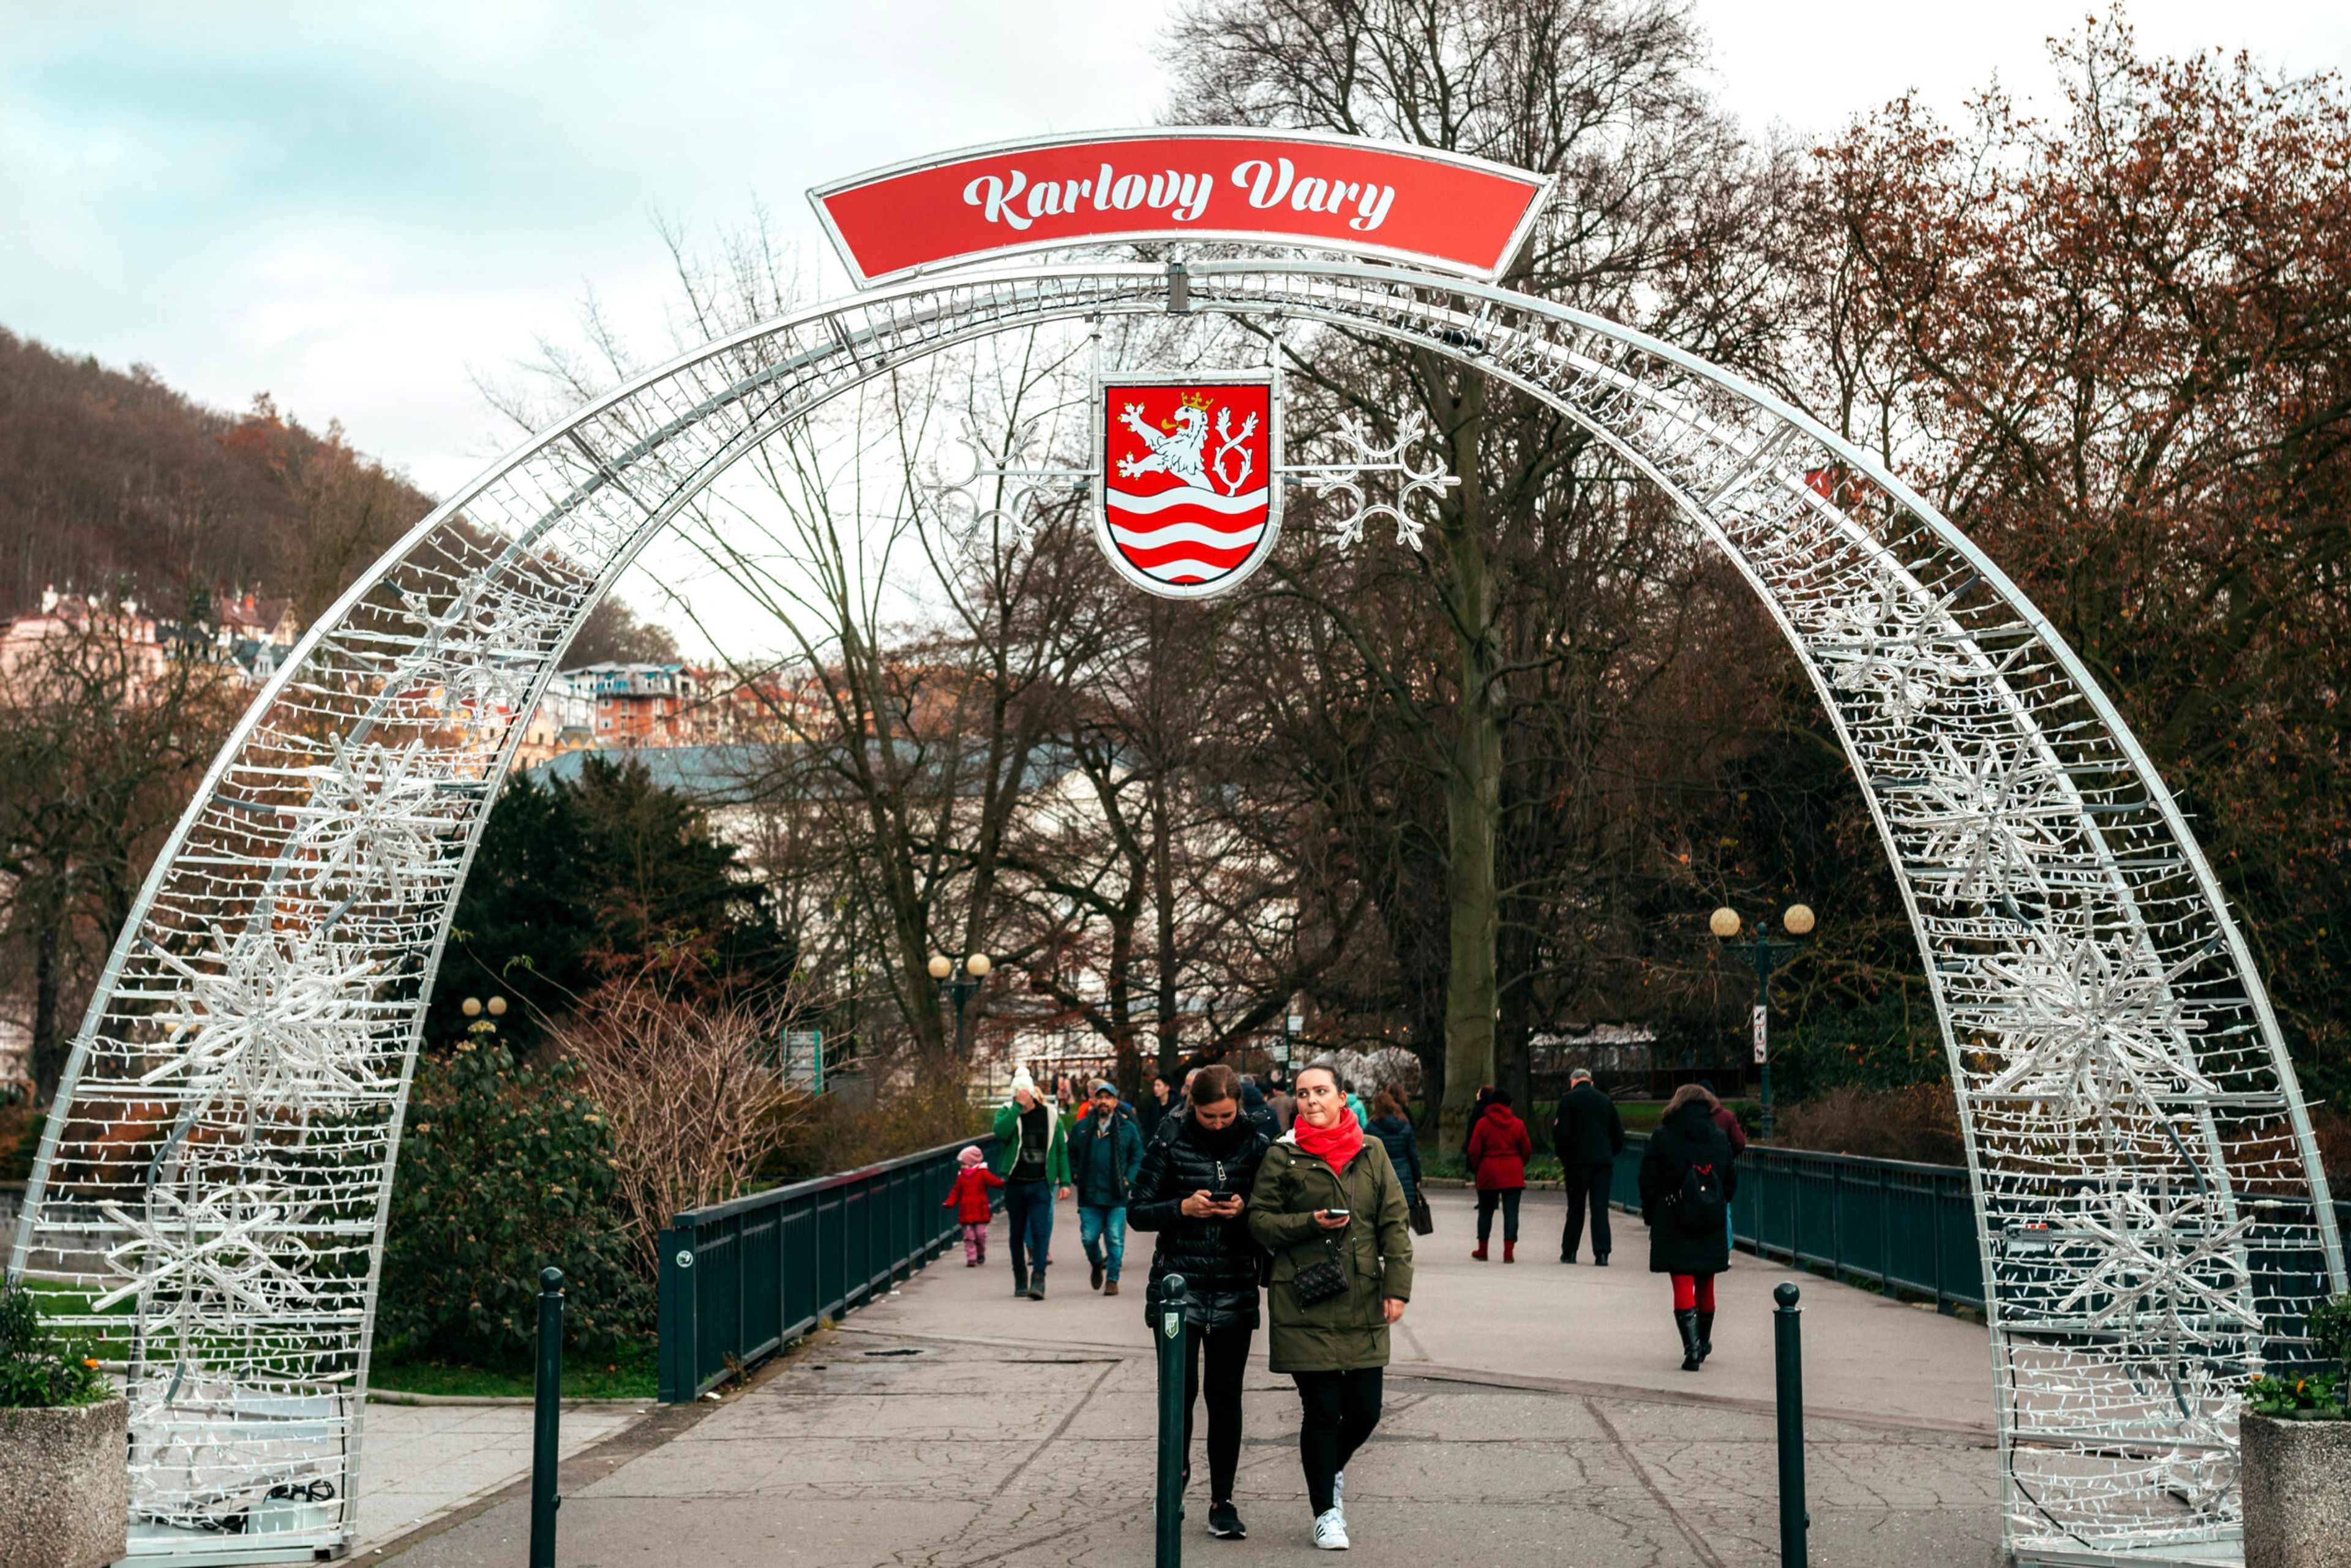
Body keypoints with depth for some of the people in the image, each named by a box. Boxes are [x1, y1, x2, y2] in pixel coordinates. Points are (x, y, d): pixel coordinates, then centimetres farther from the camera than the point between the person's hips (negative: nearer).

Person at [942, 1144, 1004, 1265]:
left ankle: (981, 1253, 23)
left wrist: (1003, 1183, -30)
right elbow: (956, 1192, 12)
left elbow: (994, 1181, -11)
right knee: (968, 1237, 1)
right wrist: (949, 1203, 0)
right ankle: (971, 1258, 5)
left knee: (981, 1234, -2)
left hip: (980, 1212, -3)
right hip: (966, 1213, 3)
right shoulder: (961, 1177, 11)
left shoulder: (983, 1174, 0)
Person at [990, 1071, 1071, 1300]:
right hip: (1014, 1184, 1)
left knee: (1040, 1230, -13)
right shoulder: (1006, 1112, 1)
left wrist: (1065, 1181, 3)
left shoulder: (1050, 1115, 3)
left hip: (1041, 1184, -1)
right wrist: (1018, 1107, -23)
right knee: (1017, 1233, 10)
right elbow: (1001, 1132, -22)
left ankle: (1038, 1279, -16)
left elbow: (1061, 1150, 8)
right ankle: (1020, 1280, 22)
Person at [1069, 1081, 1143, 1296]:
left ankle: (1112, 1280, 9)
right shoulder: (1082, 1128, 8)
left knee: (1115, 1240, -2)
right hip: (1089, 1196, 2)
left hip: (1117, 1197, -1)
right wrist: (1076, 1176, 7)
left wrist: (1129, 1180, -2)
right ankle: (1097, 1264, 32)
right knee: (1089, 1238, 3)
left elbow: (1138, 1157, 8)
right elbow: (1071, 1154, 18)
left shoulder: (1128, 1128, 3)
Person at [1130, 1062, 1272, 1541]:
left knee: (1225, 1394, 2)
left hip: (1234, 1289, 1)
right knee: (1181, 1388, -4)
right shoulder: (1170, 1141, -2)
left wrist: (1244, 1210, -12)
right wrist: (1183, 1207, -16)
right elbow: (1138, 1211, 0)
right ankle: (1177, 1471, 22)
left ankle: (1222, 1501, 12)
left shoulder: (1254, 1144, 2)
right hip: (1179, 1282, -1)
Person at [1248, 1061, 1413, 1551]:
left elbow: (1394, 1223, 7)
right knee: (1322, 1410, -1)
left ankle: (1332, 1470, 35)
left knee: (1365, 1409, 3)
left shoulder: (1371, 1152, 7)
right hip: (1305, 1303, -2)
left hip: (1362, 1303, 3)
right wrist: (1311, 1224, -13)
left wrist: (1397, 1286, -1)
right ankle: (1326, 1512, 16)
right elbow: (1259, 1220, 2)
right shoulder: (1283, 1156, 1)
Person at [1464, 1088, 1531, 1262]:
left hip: (1488, 1173, 0)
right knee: (1511, 1212, 0)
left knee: (1485, 1211, 13)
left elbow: (1474, 1151, -4)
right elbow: (1527, 1151, 5)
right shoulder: (1518, 1124, 0)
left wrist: (1476, 1168, 13)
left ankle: (1482, 1250, 22)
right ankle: (1509, 1251, -8)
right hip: (1513, 1175, 0)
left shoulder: (1483, 1123, -4)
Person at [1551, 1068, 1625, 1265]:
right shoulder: (1606, 1101, 12)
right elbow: (1619, 1136, 12)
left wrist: (1562, 1156, 5)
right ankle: (1602, 1253, -8)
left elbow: (1562, 1132, -9)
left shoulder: (1569, 1099, -1)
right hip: (1604, 1161, 3)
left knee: (1576, 1208, 7)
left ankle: (1569, 1252, 12)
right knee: (1600, 1207, 1)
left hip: (1578, 1161, -2)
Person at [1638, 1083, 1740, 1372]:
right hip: (1711, 1227, 3)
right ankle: (1704, 1344, 31)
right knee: (1705, 1284, 16)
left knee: (1683, 1285, -2)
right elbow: (1732, 1181, 9)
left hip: (1673, 1224, -3)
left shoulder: (1662, 1138, -6)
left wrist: (1650, 1216, 8)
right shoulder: (1720, 1138, 3)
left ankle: (1692, 1348, -16)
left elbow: (1649, 1181, -4)